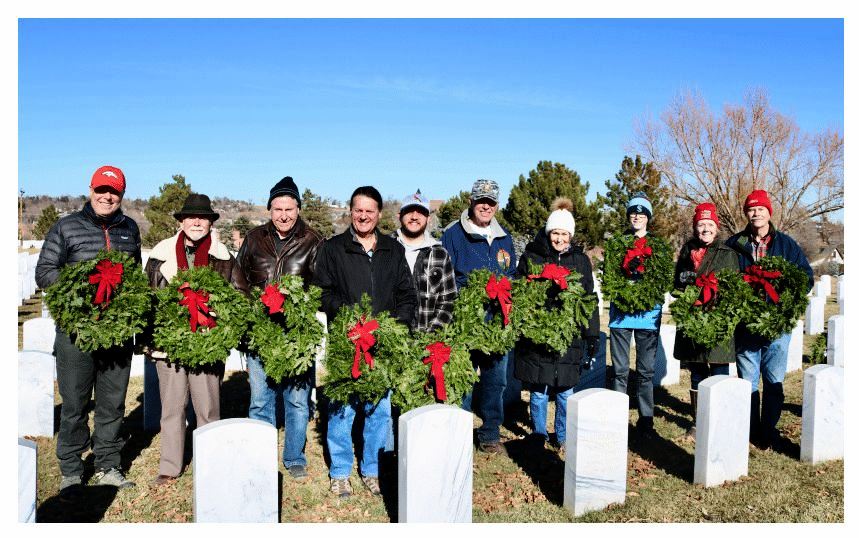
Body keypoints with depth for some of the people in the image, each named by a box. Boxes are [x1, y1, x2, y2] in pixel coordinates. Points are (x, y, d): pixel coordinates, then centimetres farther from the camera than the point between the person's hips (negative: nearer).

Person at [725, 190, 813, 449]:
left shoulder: (786, 243, 7)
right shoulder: (734, 244, 6)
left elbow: (807, 277, 8)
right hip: (745, 322, 0)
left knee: (774, 379, 5)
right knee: (748, 379, 6)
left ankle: (769, 429, 17)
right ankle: (751, 430, 17)